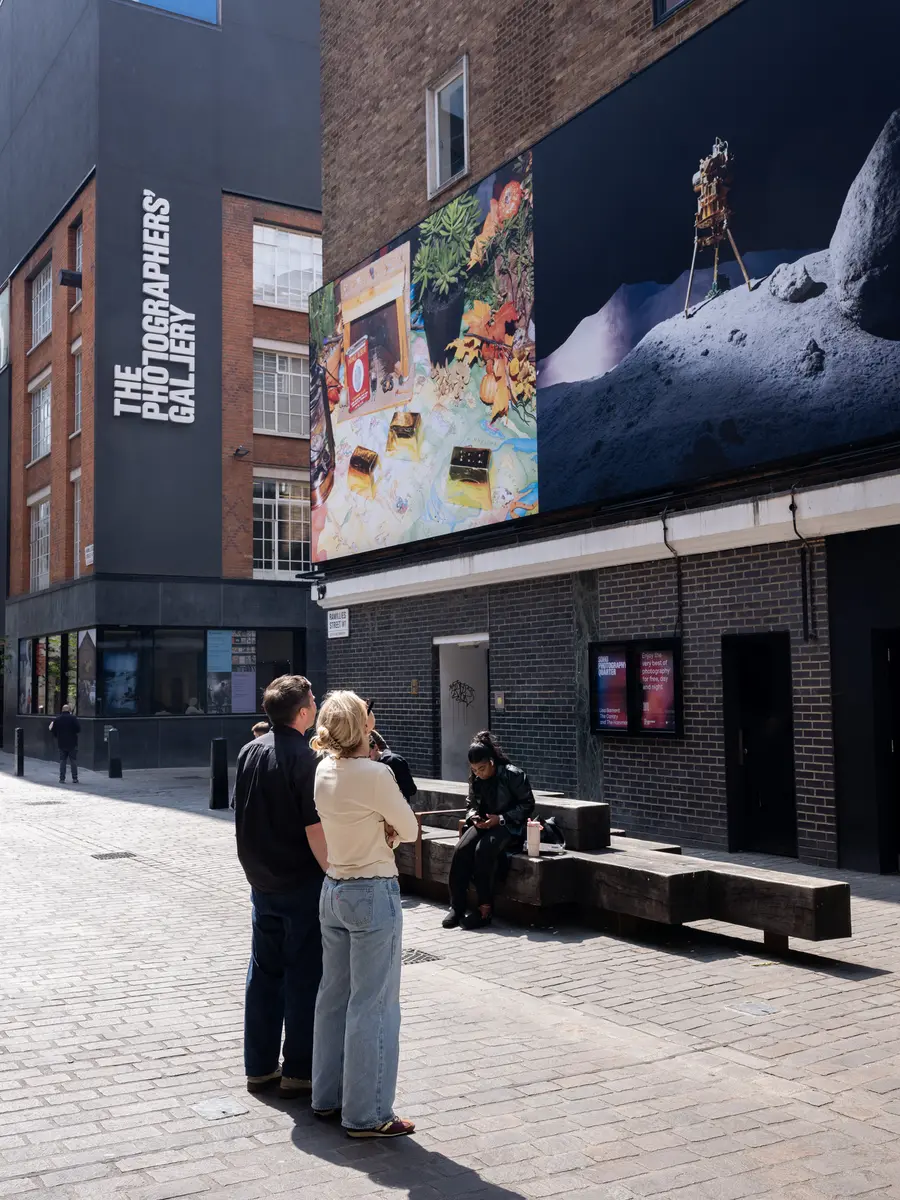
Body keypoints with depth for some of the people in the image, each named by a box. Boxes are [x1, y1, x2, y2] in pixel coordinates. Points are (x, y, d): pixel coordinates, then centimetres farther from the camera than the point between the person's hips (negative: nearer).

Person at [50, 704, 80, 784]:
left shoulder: (57, 719, 1)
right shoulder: (73, 718, -9)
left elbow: (53, 732, 3)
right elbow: (79, 729, -11)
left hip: (61, 744, 2)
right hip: (72, 744, -2)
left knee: (62, 761, 8)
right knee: (73, 761, 4)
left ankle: (62, 778, 5)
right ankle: (74, 778, 3)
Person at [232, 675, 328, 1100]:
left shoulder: (249, 752, 5)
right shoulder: (303, 760, -18)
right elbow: (315, 830, -20)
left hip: (262, 883, 7)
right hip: (301, 885, -7)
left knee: (264, 973, 15)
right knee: (303, 977, 4)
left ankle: (259, 1067, 23)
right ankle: (298, 1072, 12)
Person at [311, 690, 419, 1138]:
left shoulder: (322, 772, 2)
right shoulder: (375, 774, -20)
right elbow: (410, 831, -9)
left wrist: (379, 830, -1)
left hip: (333, 890, 8)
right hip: (374, 894, -8)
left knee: (334, 996, 17)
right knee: (373, 1004, 1)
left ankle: (327, 1096, 28)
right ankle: (367, 1114, 9)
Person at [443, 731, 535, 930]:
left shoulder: (513, 775, -13)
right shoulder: (475, 779, 6)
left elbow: (527, 804, -10)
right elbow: (472, 805, 18)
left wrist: (501, 819, -19)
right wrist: (474, 816, -6)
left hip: (509, 826, -6)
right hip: (484, 824, 6)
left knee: (484, 850, -34)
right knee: (461, 850, -24)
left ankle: (485, 909, -24)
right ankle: (457, 907, -19)